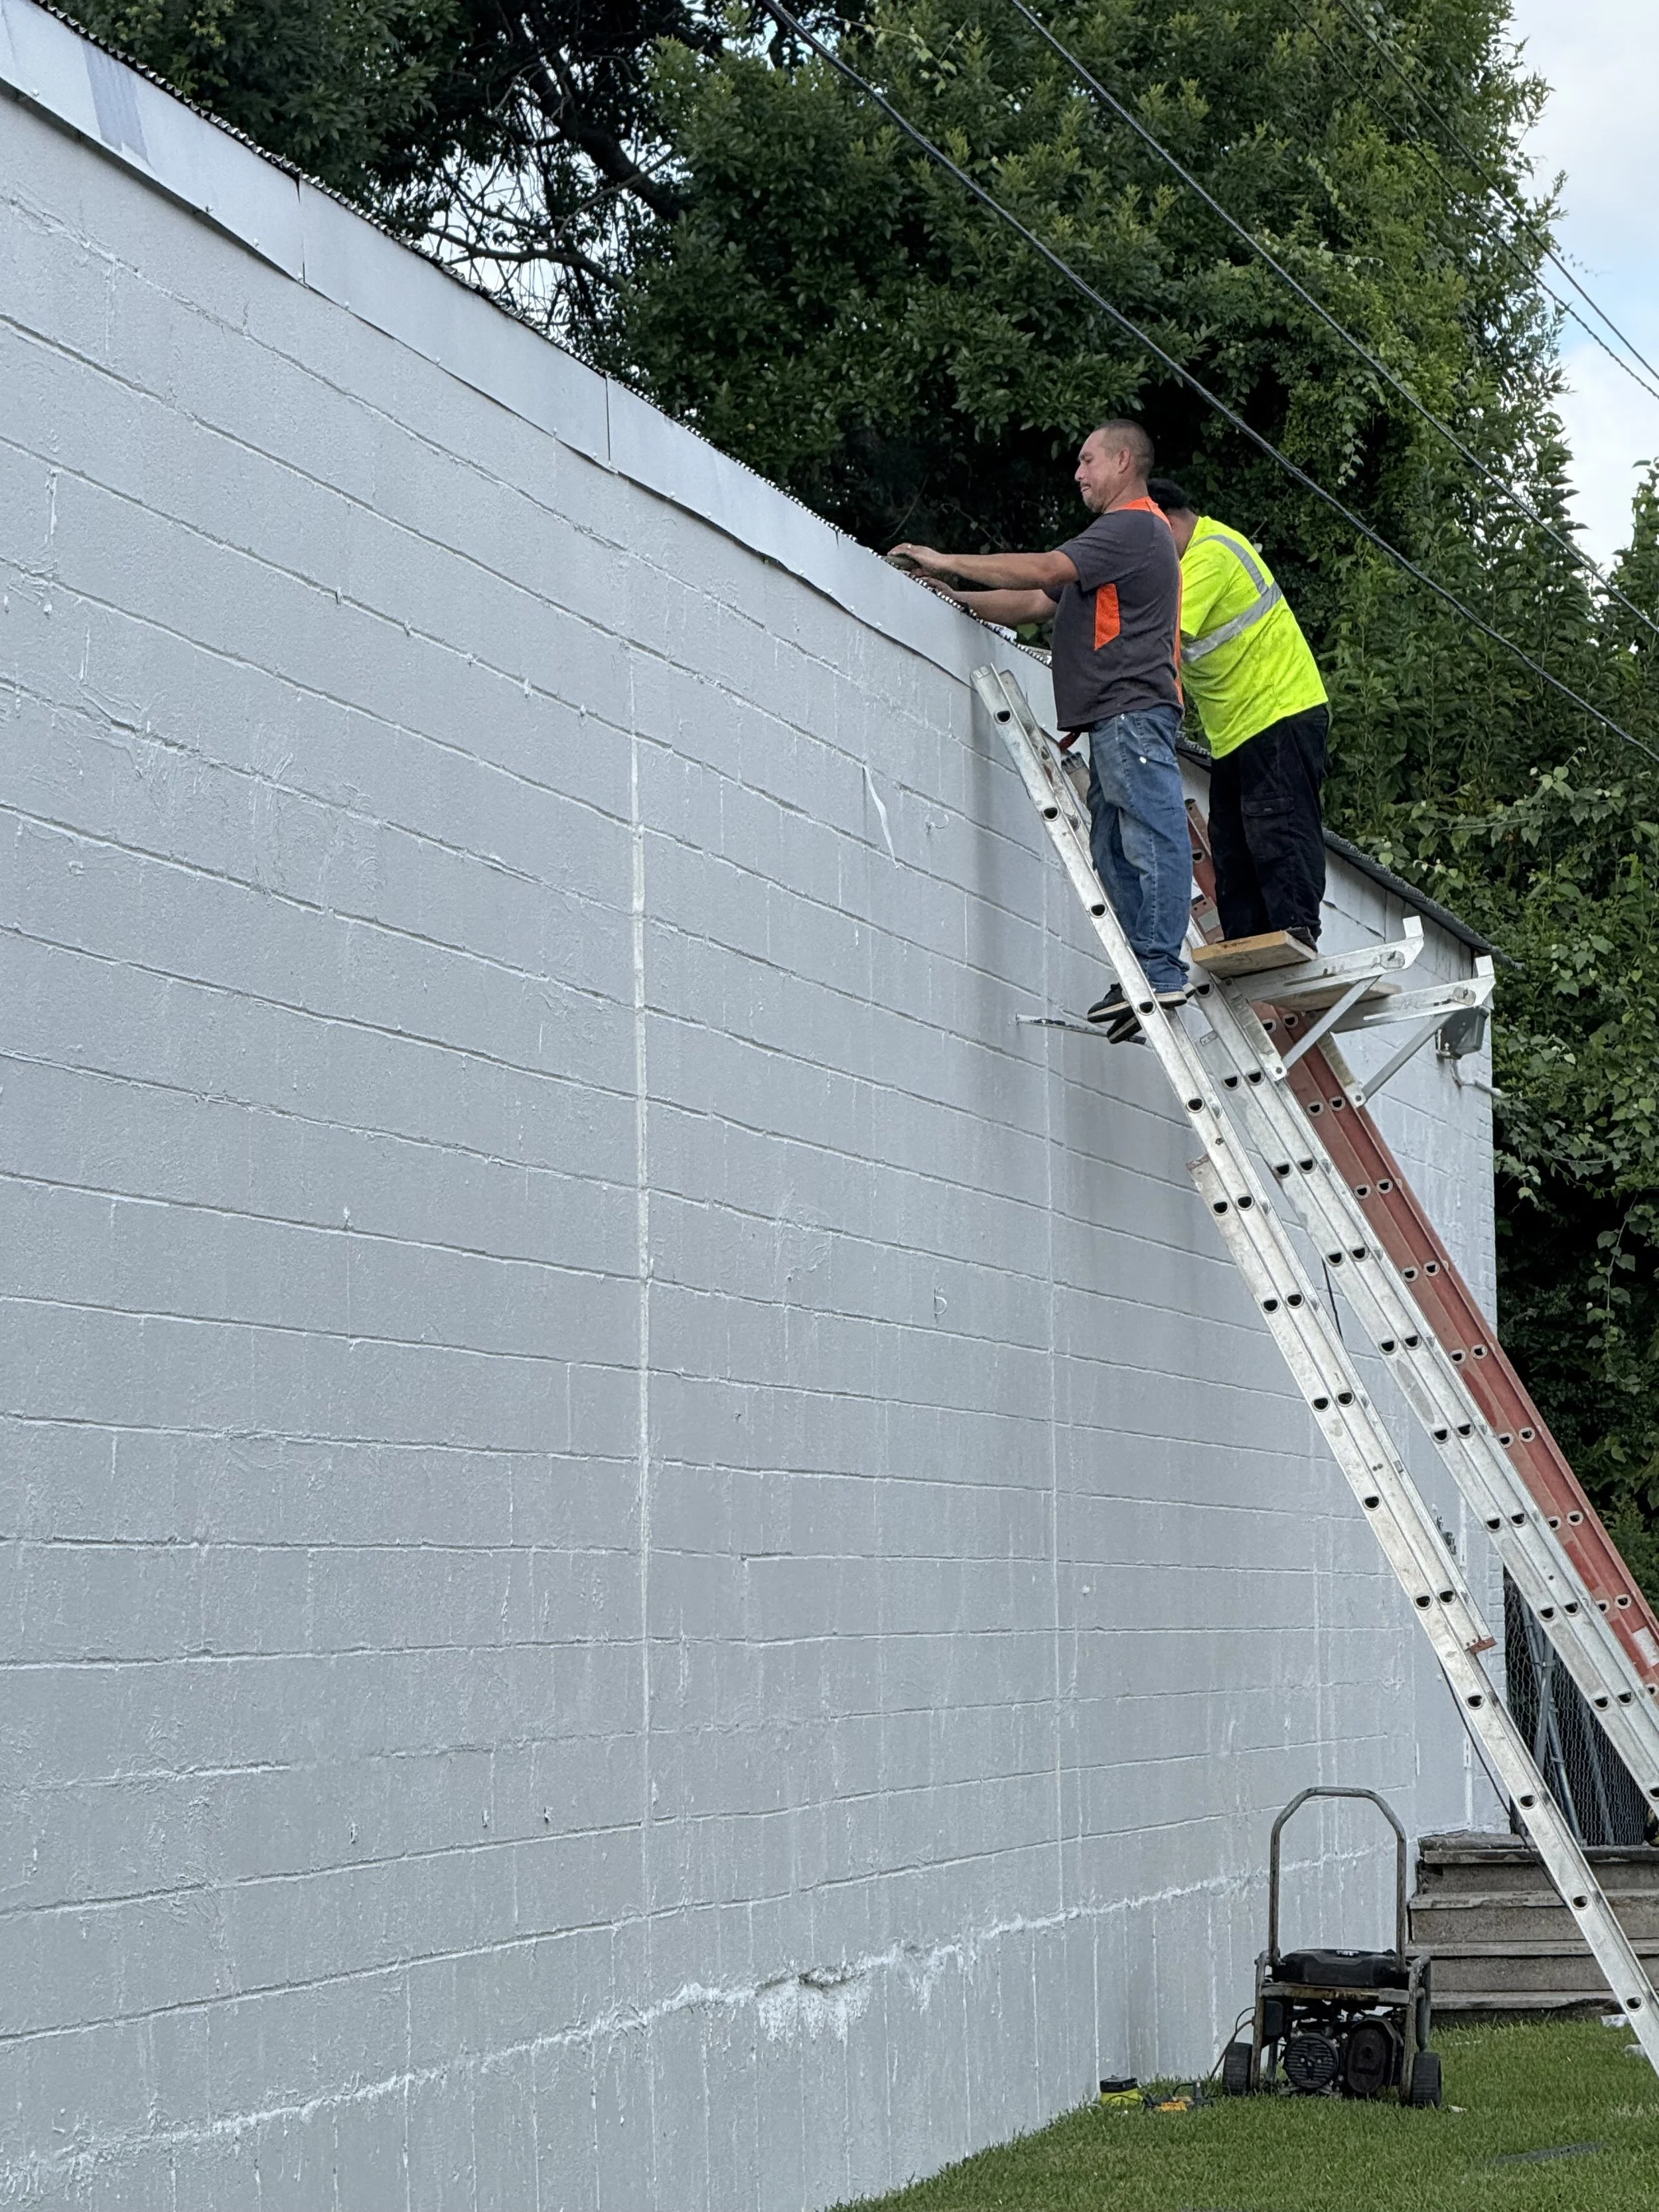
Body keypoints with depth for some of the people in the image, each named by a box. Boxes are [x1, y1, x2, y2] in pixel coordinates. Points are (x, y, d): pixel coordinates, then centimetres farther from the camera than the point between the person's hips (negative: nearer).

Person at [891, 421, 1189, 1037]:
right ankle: (1141, 978, 3)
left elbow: (1046, 570, -14)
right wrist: (960, 598, 20)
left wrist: (950, 563, -9)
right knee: (1113, 852, 5)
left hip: (1133, 709, -11)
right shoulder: (1125, 535, 31)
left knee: (1153, 838, -14)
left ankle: (1162, 969, -20)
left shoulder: (1135, 526, -3)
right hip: (1115, 718, 11)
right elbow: (1038, 604, 29)